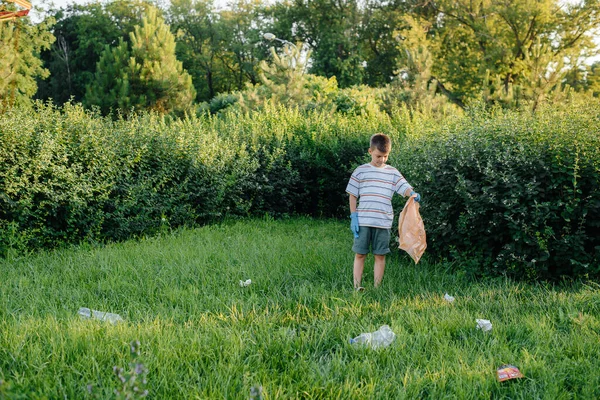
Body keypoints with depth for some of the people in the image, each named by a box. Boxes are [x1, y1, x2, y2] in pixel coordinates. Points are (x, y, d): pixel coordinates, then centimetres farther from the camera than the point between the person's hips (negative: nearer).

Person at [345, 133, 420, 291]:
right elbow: (352, 195, 5)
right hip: (363, 221, -1)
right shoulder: (360, 171, 3)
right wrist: (353, 217, -2)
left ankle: (377, 288, 15)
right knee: (360, 254, 3)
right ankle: (357, 287, 9)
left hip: (383, 222, 1)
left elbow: (404, 187, -4)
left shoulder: (393, 173, 7)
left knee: (380, 255, 6)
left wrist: (413, 193, -28)